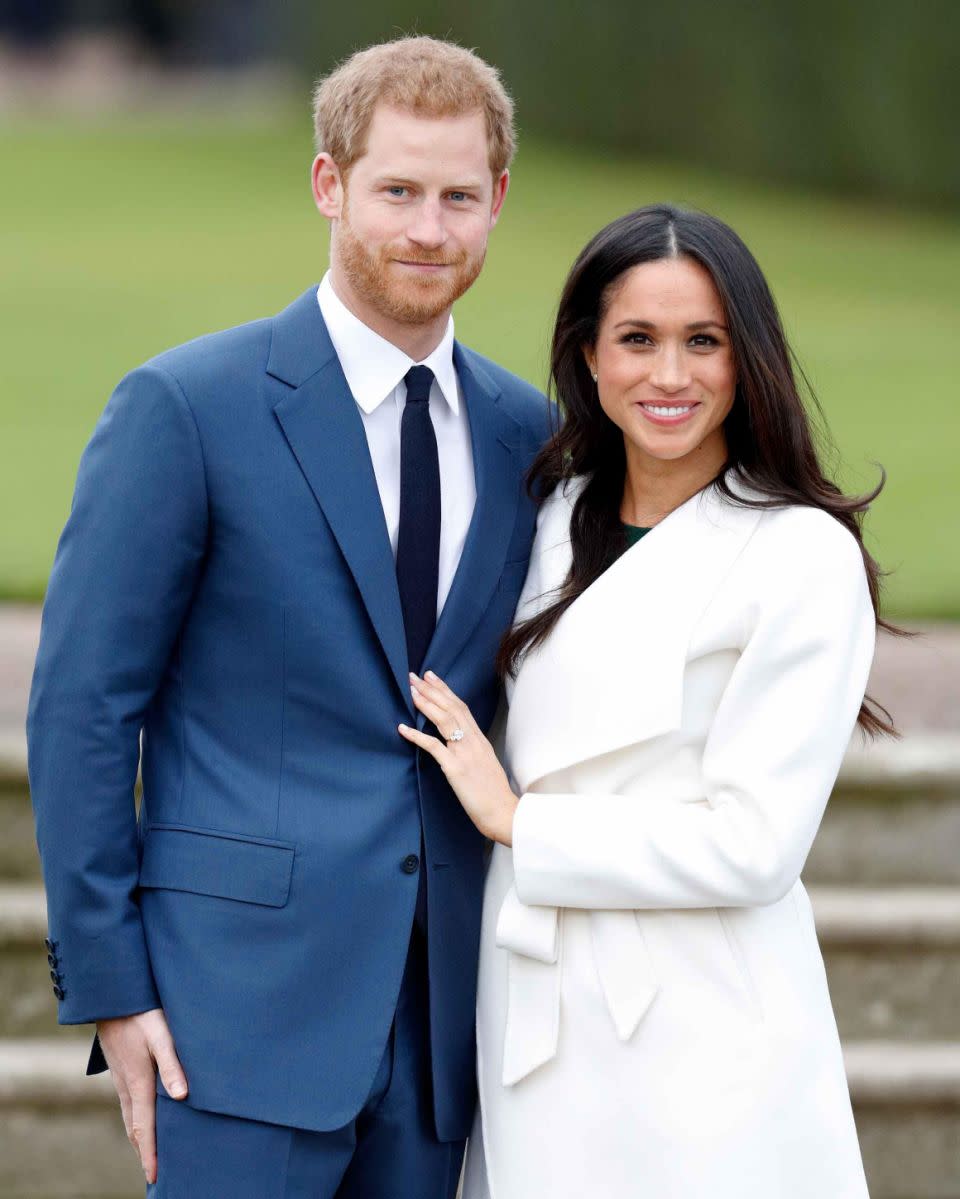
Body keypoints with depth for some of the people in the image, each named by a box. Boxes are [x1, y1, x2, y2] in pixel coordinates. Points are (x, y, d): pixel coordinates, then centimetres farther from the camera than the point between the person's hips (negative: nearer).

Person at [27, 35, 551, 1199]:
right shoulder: (186, 407, -6)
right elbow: (80, 710, -6)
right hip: (249, 997, -5)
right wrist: (109, 986, -9)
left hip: (442, 1016, 5)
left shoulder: (524, 434, 10)